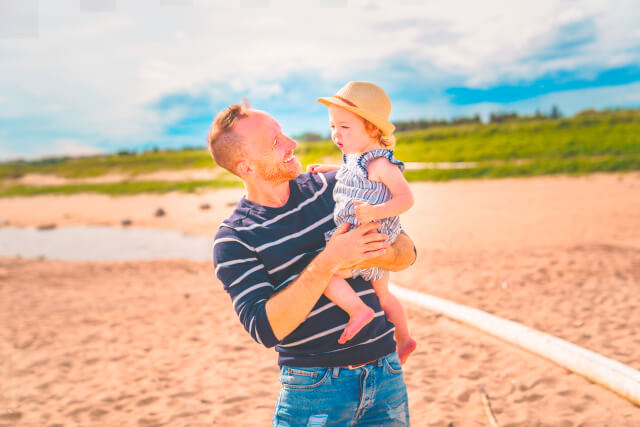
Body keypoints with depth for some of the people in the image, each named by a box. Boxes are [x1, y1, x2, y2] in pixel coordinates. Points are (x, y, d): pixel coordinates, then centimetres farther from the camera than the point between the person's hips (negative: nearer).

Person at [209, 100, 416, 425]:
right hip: (314, 385, -3)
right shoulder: (233, 240, -7)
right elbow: (265, 328, -19)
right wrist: (327, 263, -26)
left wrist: (381, 255, -19)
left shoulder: (331, 186, 3)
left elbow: (407, 250, 6)